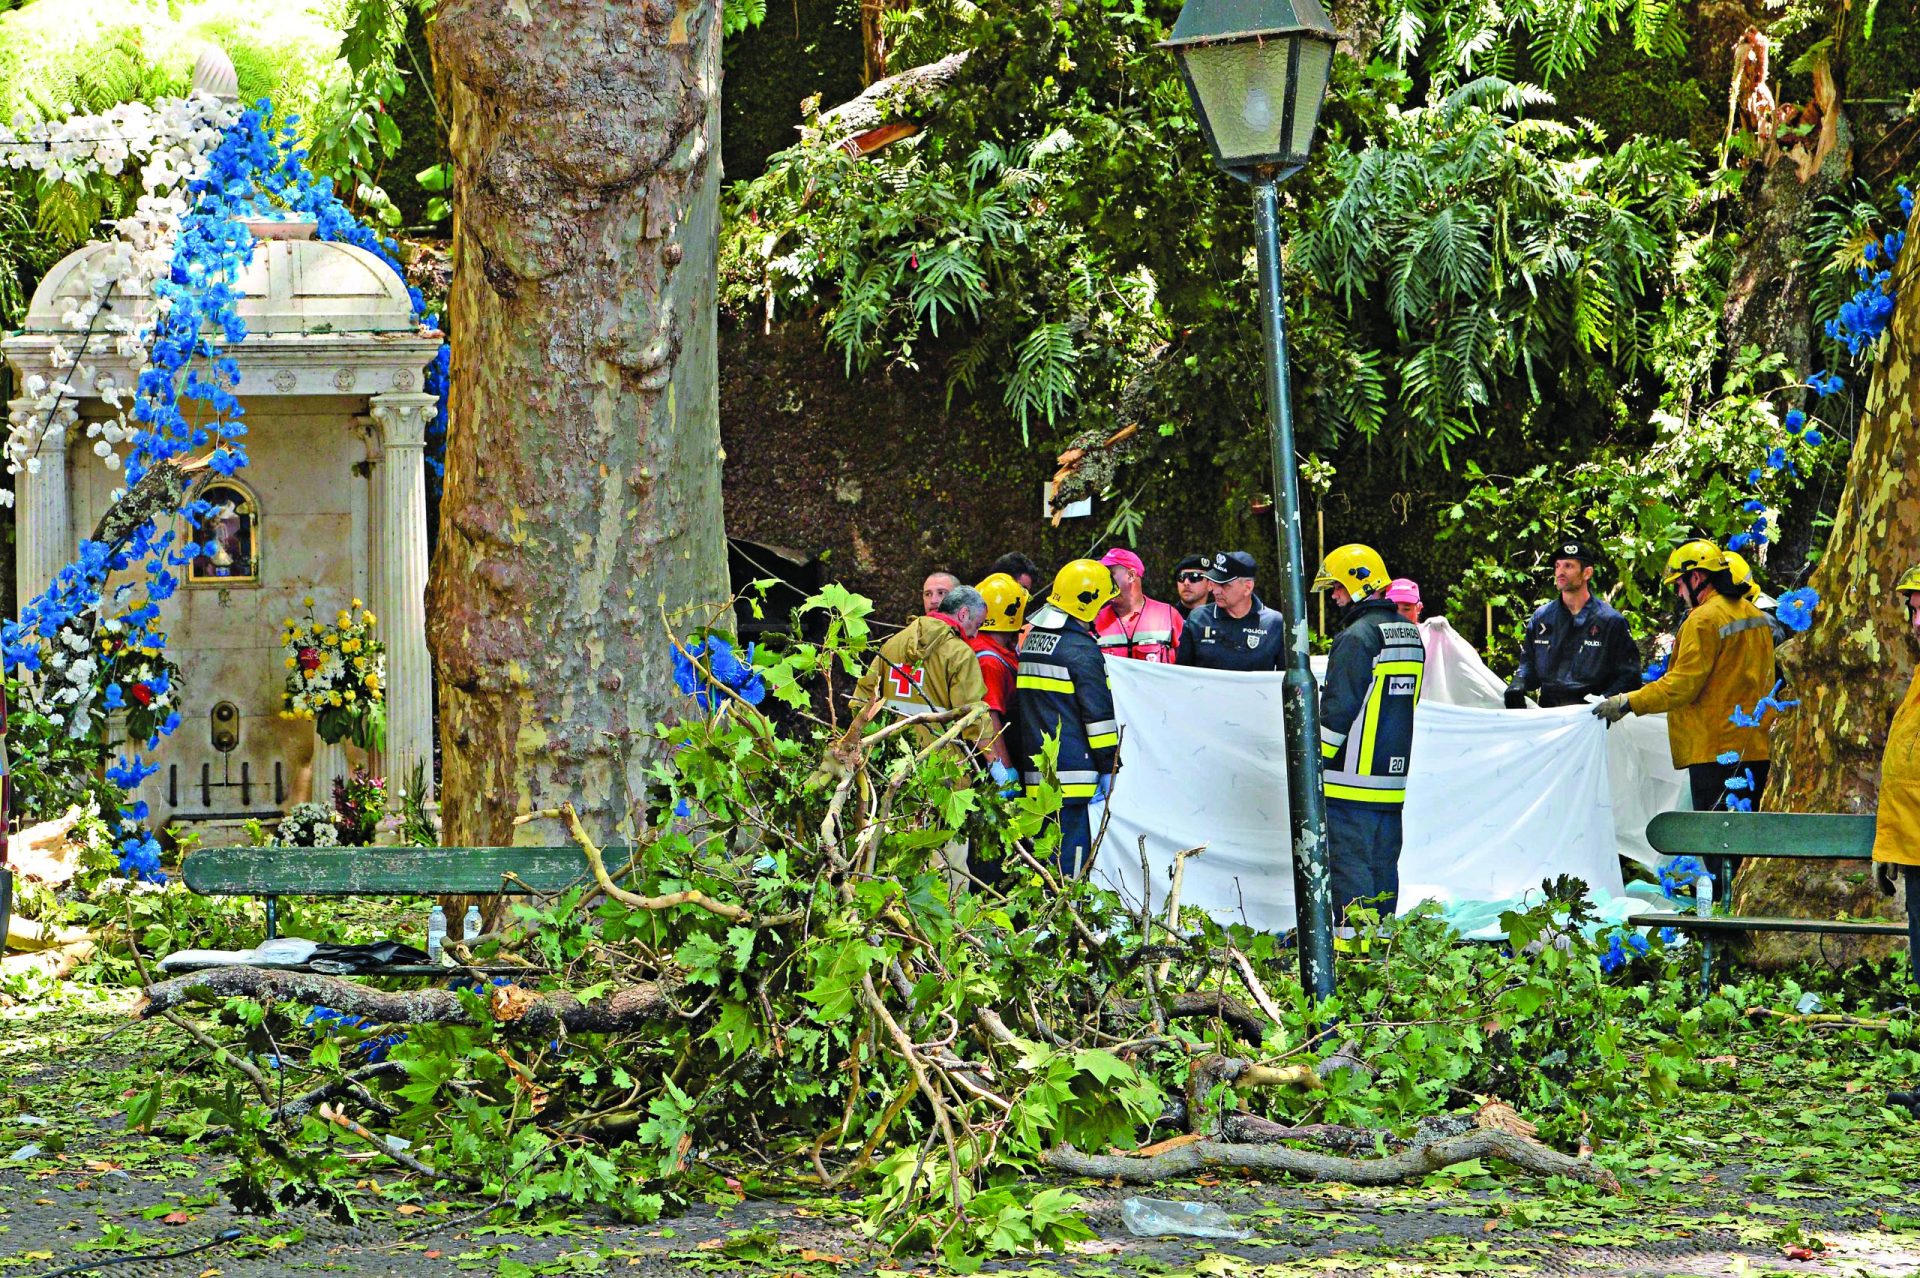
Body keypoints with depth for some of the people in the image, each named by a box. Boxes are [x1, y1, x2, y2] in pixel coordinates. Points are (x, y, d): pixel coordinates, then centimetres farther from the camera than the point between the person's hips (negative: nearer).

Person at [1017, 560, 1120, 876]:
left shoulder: (1031, 640, 14)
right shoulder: (1081, 649, -12)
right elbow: (1098, 712, -12)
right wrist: (1108, 766, -5)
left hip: (1036, 766, 9)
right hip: (1069, 769, -8)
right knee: (1072, 851, -7)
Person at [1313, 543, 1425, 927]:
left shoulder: (1357, 636, -14)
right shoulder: (1410, 633, 14)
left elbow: (1338, 707, -16)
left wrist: (1314, 761, -10)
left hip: (1352, 778, -8)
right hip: (1393, 776, 8)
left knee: (1349, 862, -5)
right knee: (1383, 863, 12)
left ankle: (1352, 936, -7)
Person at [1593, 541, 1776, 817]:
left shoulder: (1704, 619, -13)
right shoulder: (1754, 614, 15)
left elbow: (1683, 685, -18)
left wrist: (1627, 703, -13)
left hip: (1717, 750, -9)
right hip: (1758, 748, 9)